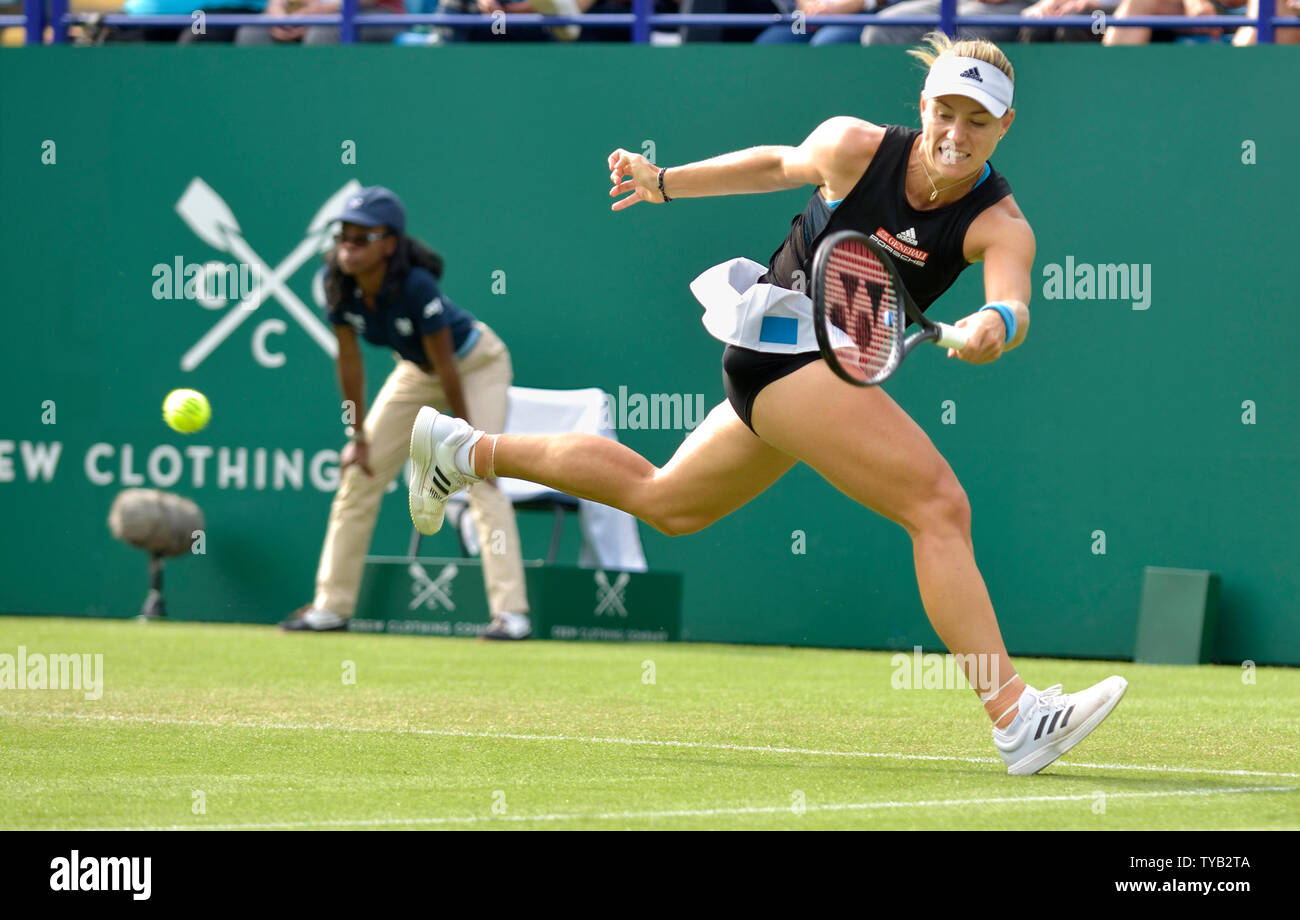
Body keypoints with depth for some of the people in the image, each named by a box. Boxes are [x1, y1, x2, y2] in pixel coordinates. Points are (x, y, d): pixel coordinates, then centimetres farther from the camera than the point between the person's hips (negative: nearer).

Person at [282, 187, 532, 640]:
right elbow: (349, 359, -11)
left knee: (481, 481, -20)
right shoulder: (336, 281, -22)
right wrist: (359, 437, -6)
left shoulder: (416, 287, -38)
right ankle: (331, 606, 14)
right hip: (416, 370, 6)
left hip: (476, 364, -6)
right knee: (359, 474, 4)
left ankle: (511, 612, -21)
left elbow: (445, 363, -29)